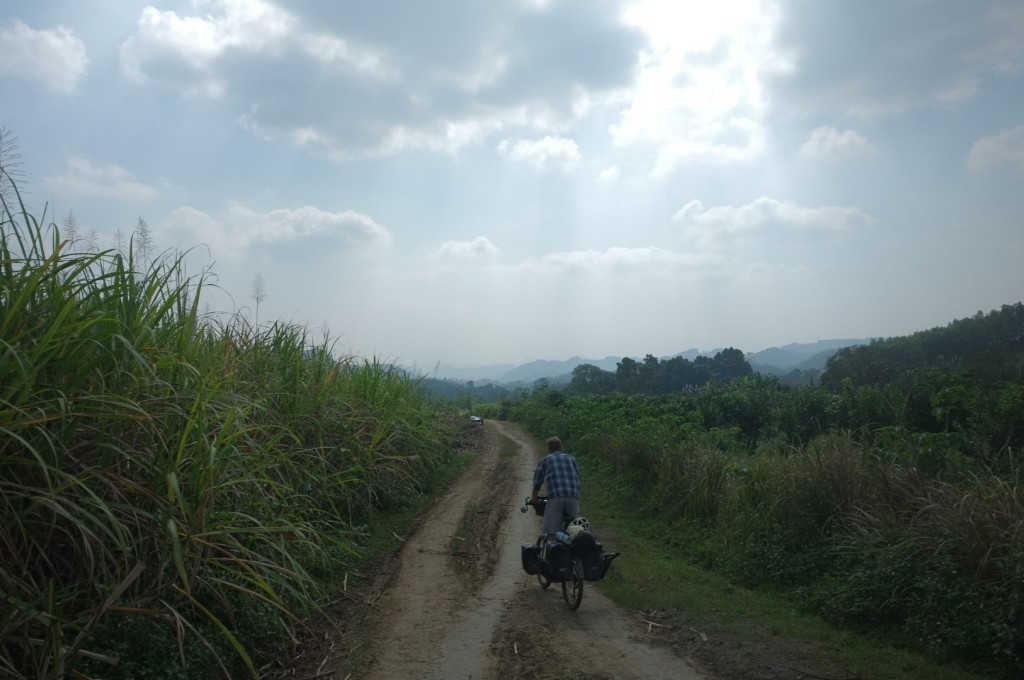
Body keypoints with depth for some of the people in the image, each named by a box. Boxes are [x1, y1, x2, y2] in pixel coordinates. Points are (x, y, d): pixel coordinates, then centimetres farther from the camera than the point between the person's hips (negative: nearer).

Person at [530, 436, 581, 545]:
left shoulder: (545, 460, 17)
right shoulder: (571, 459, 25)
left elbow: (537, 483, 16)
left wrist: (533, 498, 30)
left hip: (555, 497, -3)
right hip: (573, 498, 3)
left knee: (550, 532, -5)